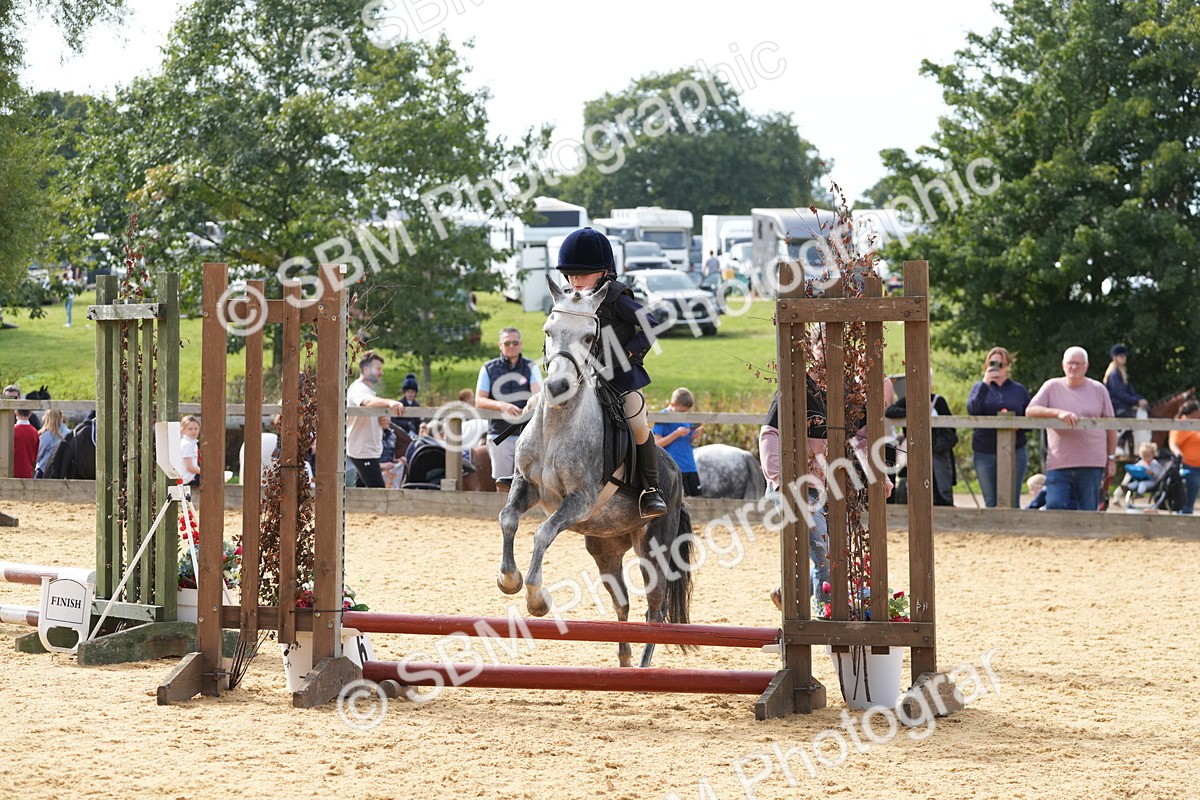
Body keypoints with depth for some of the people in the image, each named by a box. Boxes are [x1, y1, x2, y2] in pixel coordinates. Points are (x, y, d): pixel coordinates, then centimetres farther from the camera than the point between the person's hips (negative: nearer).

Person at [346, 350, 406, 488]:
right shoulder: (358, 389, -16)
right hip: (363, 451, -10)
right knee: (379, 492, -15)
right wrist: (389, 402, -57)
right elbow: (368, 402, -40)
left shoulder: (368, 390, 17)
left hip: (371, 450, 10)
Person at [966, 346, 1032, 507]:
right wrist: (985, 383, -17)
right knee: (991, 503, 4)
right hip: (985, 453, 0)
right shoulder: (980, 388, 8)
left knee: (1012, 502, -2)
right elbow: (972, 410, -12)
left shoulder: (1019, 390, 8)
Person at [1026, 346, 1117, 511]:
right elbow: (1030, 411, -5)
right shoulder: (1052, 387, 7)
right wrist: (1058, 413, -19)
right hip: (1059, 464, 0)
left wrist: (1111, 458, 7)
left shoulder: (1098, 389, 9)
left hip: (1091, 465, 0)